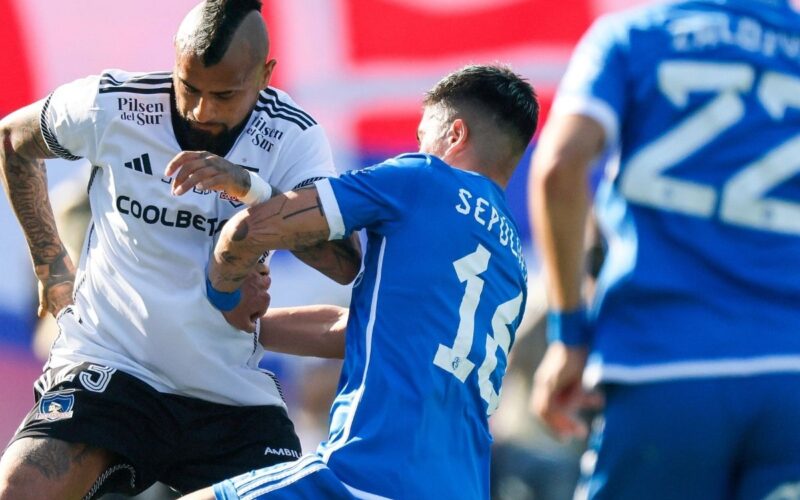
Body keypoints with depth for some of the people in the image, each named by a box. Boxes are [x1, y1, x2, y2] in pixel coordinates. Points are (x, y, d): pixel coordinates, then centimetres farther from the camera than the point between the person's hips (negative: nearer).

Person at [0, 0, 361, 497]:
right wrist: (51, 263, 13)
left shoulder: (294, 137, -7)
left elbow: (345, 264, -20)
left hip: (234, 395, 2)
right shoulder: (112, 105, -8)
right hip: (107, 369, -2)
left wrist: (253, 189, -33)